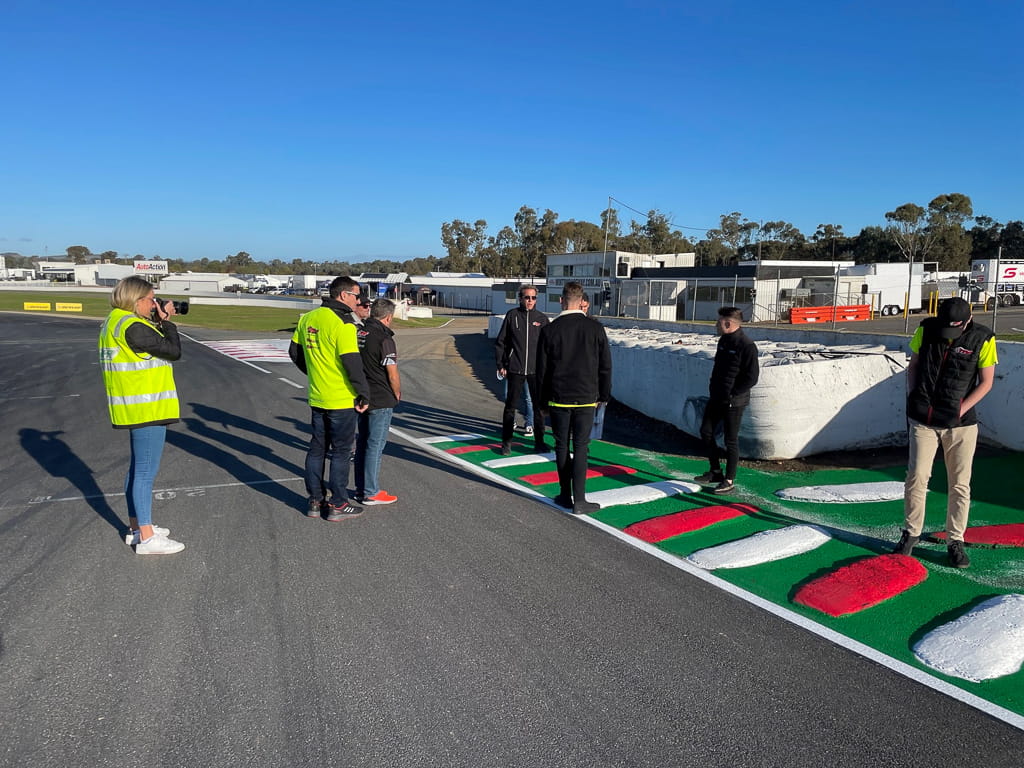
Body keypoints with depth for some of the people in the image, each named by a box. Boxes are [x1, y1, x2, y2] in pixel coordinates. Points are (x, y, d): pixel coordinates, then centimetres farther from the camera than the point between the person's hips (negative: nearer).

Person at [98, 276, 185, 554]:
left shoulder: (116, 323, 12)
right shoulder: (132, 327, -20)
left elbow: (151, 348, 15)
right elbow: (174, 351, -18)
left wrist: (159, 323, 6)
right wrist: (166, 322, -5)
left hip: (135, 409, 11)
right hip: (147, 409, -11)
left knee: (138, 468, 18)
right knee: (146, 472, -4)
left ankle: (136, 527, 30)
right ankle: (147, 538, 4)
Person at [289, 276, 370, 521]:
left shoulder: (308, 319, 7)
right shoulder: (342, 324, -18)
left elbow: (294, 351, 16)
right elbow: (352, 363, -21)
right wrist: (364, 394, -12)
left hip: (316, 398, 8)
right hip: (342, 400, -7)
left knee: (317, 448, 16)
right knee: (340, 452, 3)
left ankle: (315, 501, 25)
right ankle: (337, 506, 12)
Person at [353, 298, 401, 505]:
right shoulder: (384, 338, -18)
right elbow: (392, 374, -17)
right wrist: (397, 394, 0)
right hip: (381, 401, -8)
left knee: (363, 442, 16)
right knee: (375, 445, 0)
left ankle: (361, 488, 26)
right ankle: (371, 493, 7)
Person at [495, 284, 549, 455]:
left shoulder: (542, 318, 5)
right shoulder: (512, 315, 2)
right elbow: (500, 341, 5)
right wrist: (501, 364, 0)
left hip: (536, 370, 1)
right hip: (515, 369, -1)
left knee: (539, 406, 6)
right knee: (510, 406, 4)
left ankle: (539, 442, 19)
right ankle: (507, 442, 15)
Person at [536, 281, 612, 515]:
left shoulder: (549, 330, -5)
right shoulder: (596, 328, -3)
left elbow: (542, 369, 0)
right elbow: (605, 366, 2)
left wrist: (542, 399, 11)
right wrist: (604, 395, 14)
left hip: (558, 398, 0)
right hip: (586, 399, 0)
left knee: (562, 446, 11)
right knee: (581, 447, 3)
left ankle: (565, 495, 20)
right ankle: (579, 500, 0)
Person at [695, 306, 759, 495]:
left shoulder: (747, 346, -17)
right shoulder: (723, 341, 9)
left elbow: (751, 378, -18)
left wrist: (730, 395, -17)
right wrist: (713, 388, 10)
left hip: (733, 401, -8)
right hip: (716, 398, 8)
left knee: (731, 440, 1)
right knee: (706, 432, 10)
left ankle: (729, 481, 13)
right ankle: (715, 472, 25)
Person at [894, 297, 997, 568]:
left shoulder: (983, 339, -8)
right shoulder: (926, 329, -2)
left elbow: (986, 382, -2)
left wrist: (961, 410, -10)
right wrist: (912, 401, 2)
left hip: (961, 424, -1)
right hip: (922, 421, 1)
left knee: (960, 485, 4)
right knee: (916, 477, 0)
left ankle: (955, 541, 18)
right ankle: (911, 533, 17)